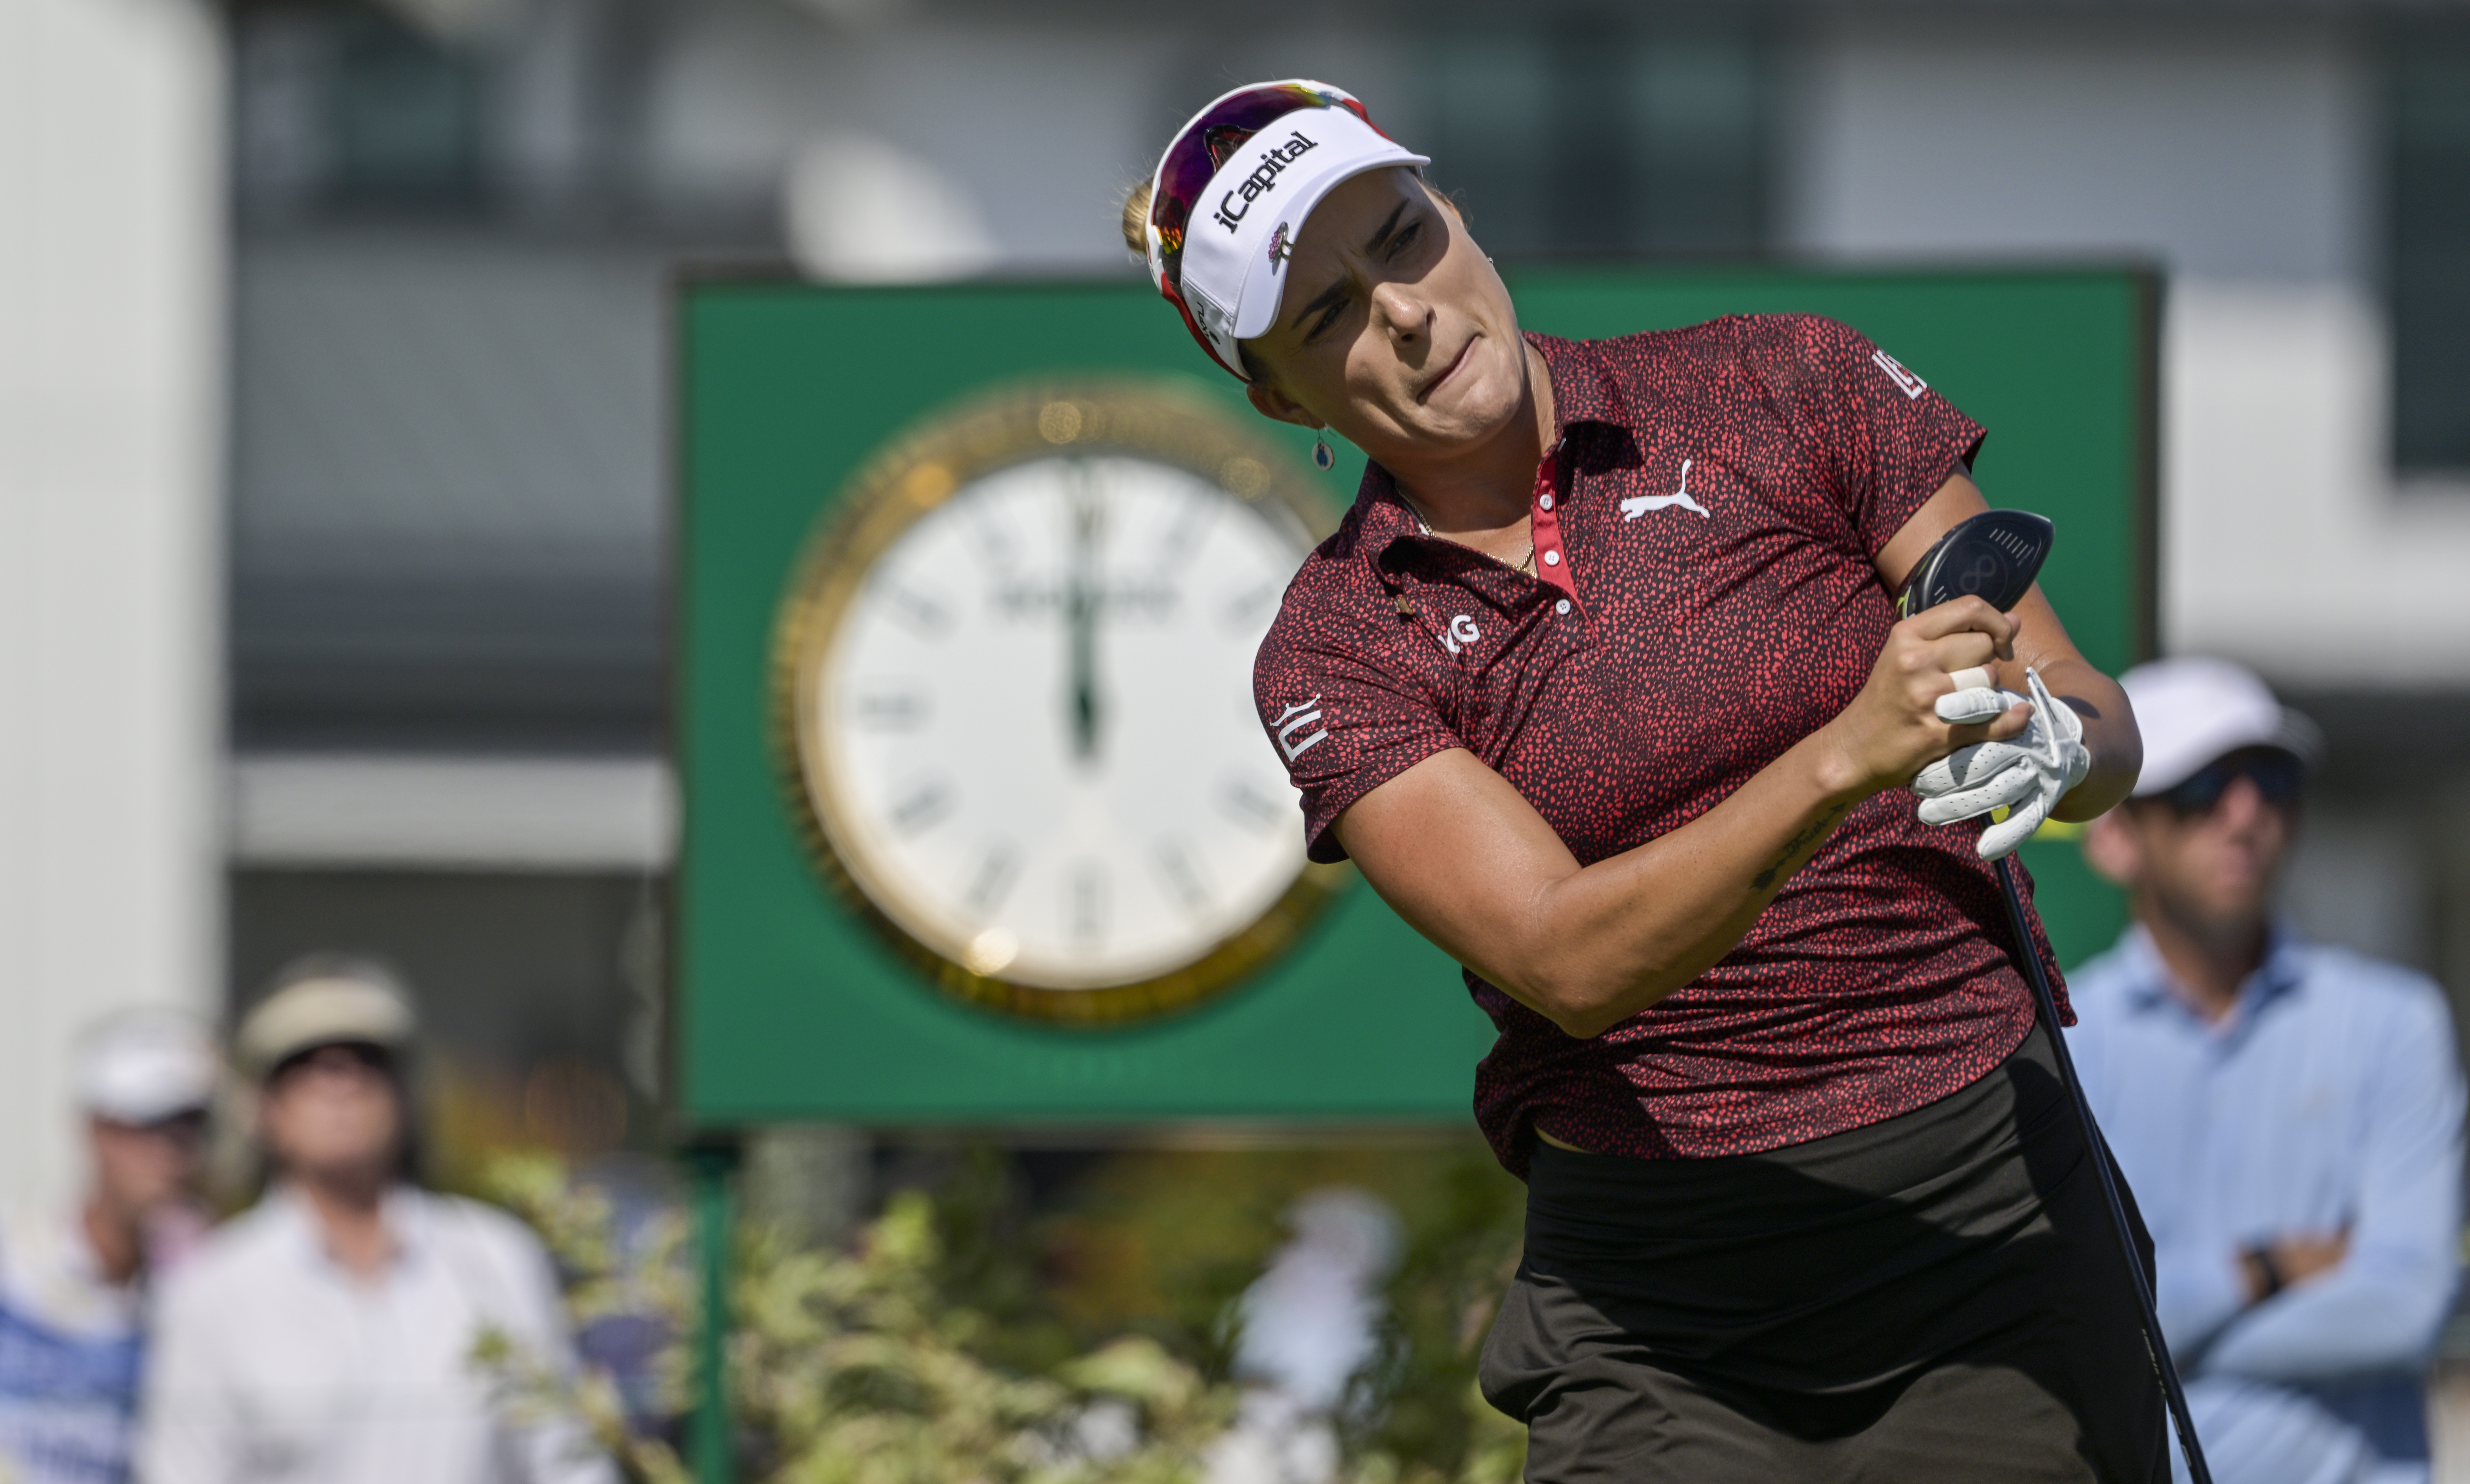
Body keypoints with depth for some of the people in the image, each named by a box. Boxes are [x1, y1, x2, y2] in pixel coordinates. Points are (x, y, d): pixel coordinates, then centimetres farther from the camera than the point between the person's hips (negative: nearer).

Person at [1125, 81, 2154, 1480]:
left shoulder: (1787, 386, 2)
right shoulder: (1335, 656, 0)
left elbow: (2096, 712, 2)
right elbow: (1567, 965, -16)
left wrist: (2051, 745, -23)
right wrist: (1849, 752, -31)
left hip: (1989, 1196, 0)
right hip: (1655, 1317, 0)